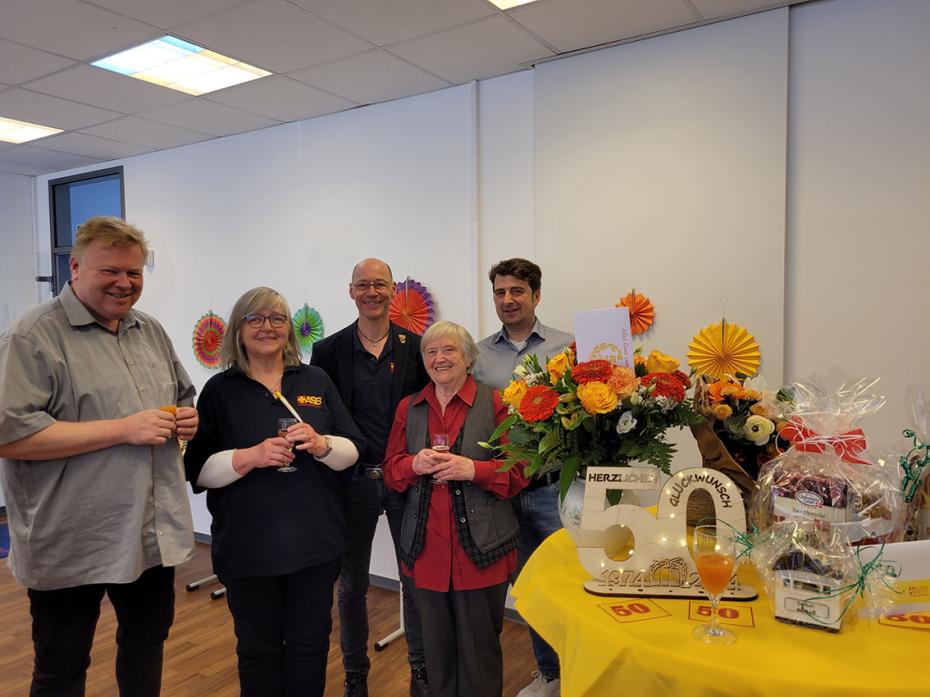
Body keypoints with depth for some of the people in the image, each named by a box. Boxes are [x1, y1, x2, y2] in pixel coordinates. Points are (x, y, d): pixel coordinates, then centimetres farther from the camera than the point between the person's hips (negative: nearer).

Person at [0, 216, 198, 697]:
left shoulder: (151, 332, 10)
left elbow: (183, 398, 21)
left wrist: (186, 419, -4)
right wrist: (124, 429, -23)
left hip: (156, 535, 6)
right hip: (72, 547, -6)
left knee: (147, 643, 22)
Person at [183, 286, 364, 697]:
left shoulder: (317, 382, 4)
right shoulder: (219, 390, 0)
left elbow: (352, 451, 3)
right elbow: (198, 470, -5)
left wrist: (320, 444, -18)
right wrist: (251, 456, -21)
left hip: (316, 541, 2)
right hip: (249, 547, -1)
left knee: (310, 644, 14)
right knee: (258, 648, 14)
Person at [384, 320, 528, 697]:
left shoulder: (494, 403, -3)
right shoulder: (408, 408, 10)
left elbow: (519, 471, -5)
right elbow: (391, 470, 10)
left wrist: (473, 469, -19)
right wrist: (415, 463, -11)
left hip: (480, 549, -3)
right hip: (426, 549, 3)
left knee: (479, 648, 7)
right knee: (436, 647, 15)